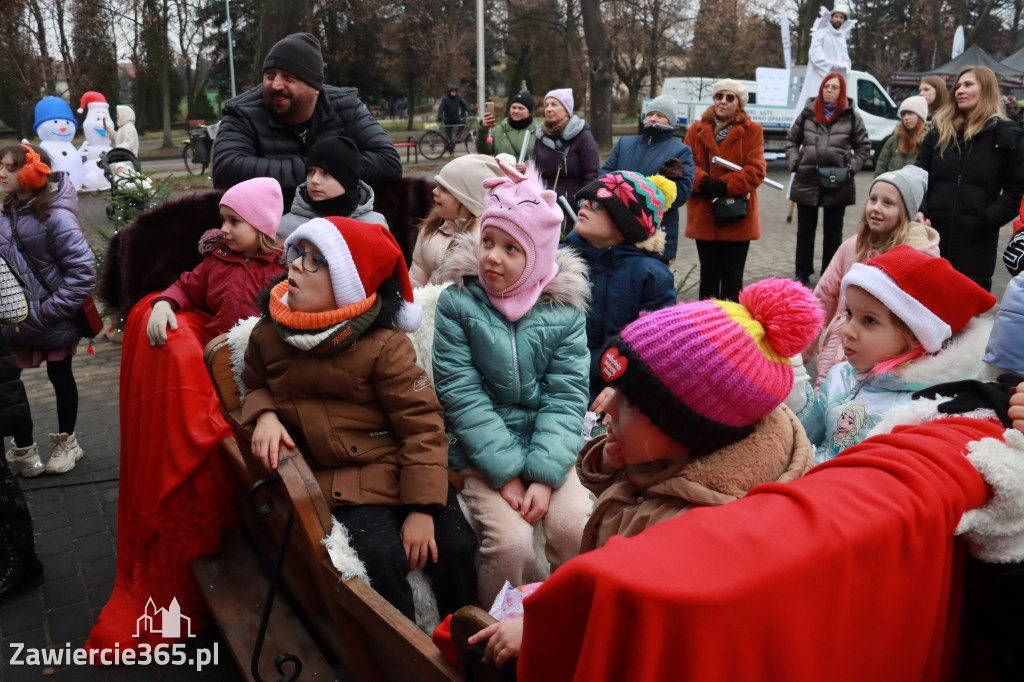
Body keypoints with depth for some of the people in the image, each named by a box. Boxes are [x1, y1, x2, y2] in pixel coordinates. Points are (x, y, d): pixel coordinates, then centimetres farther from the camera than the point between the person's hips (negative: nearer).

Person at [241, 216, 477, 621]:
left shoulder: (385, 345, -9)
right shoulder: (268, 334, 4)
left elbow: (421, 425, -8)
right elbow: (256, 385, 23)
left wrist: (421, 509, -13)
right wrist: (264, 415, -4)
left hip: (402, 469, -1)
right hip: (340, 481, 1)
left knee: (454, 548, -16)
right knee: (380, 558, -25)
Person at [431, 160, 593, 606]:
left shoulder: (564, 309, -2)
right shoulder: (456, 302, -7)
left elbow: (567, 396, -5)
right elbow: (461, 394, -10)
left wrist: (543, 475, -17)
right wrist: (506, 472, -16)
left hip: (547, 449, 2)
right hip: (481, 452, -1)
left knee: (577, 528, -18)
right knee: (511, 541, -20)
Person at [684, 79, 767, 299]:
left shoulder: (751, 130, 1)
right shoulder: (697, 130, 8)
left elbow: (756, 170, -8)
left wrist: (724, 185, -18)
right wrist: (704, 182, -19)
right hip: (704, 216, 2)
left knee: (732, 275, 6)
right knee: (708, 274, 11)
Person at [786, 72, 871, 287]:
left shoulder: (851, 116, 2)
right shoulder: (808, 113, 6)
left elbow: (864, 147, 7)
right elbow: (791, 140, 13)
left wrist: (850, 168, -5)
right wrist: (795, 163, -1)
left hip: (838, 186, -1)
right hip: (806, 182, 1)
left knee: (833, 233, 8)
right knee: (805, 231, 9)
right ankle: (802, 275, 20)